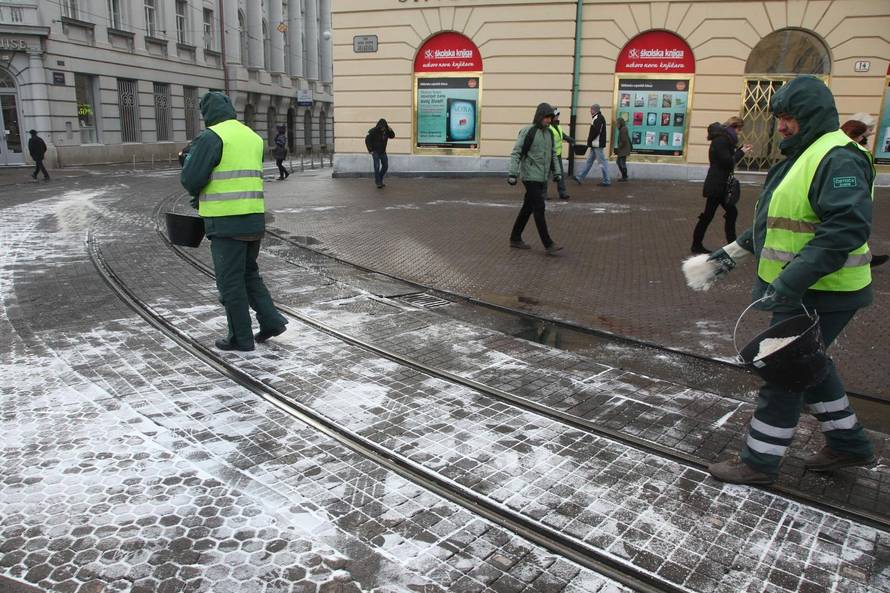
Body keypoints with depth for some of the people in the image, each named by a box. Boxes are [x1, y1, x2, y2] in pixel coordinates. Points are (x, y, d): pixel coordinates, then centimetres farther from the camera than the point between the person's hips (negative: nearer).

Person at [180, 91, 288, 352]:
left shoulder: (211, 137, -10)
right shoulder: (253, 137, 14)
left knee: (230, 281, 4)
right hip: (254, 220, 7)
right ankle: (271, 320, 13)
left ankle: (241, 337, 11)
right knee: (249, 274, 21)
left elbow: (191, 179, -14)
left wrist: (189, 160, 9)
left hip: (227, 223, -7)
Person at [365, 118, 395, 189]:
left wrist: (390, 130, -15)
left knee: (385, 166, 6)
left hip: (383, 152, 6)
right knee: (377, 166, -10)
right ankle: (378, 182, -5)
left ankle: (380, 180, 22)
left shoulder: (386, 131, -3)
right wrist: (370, 150, -13)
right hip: (375, 152, -6)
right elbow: (367, 140, -12)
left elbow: (392, 136, 6)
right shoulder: (373, 131, -16)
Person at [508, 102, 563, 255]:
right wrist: (513, 173, -20)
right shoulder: (527, 132, -10)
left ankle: (515, 239, 22)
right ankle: (548, 244, -10)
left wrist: (557, 172, 16)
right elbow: (516, 153, -13)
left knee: (528, 208, 12)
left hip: (542, 178, 8)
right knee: (539, 208, -10)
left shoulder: (549, 133, 12)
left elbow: (553, 154, 22)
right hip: (530, 177, -8)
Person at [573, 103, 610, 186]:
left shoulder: (598, 118, -15)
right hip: (595, 145, 11)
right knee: (589, 161, 13)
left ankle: (606, 181, 1)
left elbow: (595, 131, -24)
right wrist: (590, 142, 10)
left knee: (602, 162, -4)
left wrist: (589, 141, -14)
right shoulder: (597, 118, 16)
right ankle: (581, 178, 19)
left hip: (598, 145, -11)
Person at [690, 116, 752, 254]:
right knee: (708, 215, -2)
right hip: (716, 185, -10)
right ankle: (696, 245, 8)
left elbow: (729, 158, 17)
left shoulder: (724, 138, 15)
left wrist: (741, 150, 7)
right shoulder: (721, 139, -16)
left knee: (732, 212, 12)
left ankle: (732, 244, 19)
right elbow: (728, 162, -20)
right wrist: (741, 152, -8)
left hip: (721, 184, 10)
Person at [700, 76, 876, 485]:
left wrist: (790, 281, -34)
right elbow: (780, 222, 23)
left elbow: (847, 228, -30)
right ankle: (849, 443, 38)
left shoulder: (838, 159, -19)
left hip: (819, 294, -10)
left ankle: (760, 460, 12)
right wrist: (733, 252, 18)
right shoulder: (804, 154, 15)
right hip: (799, 290, 11)